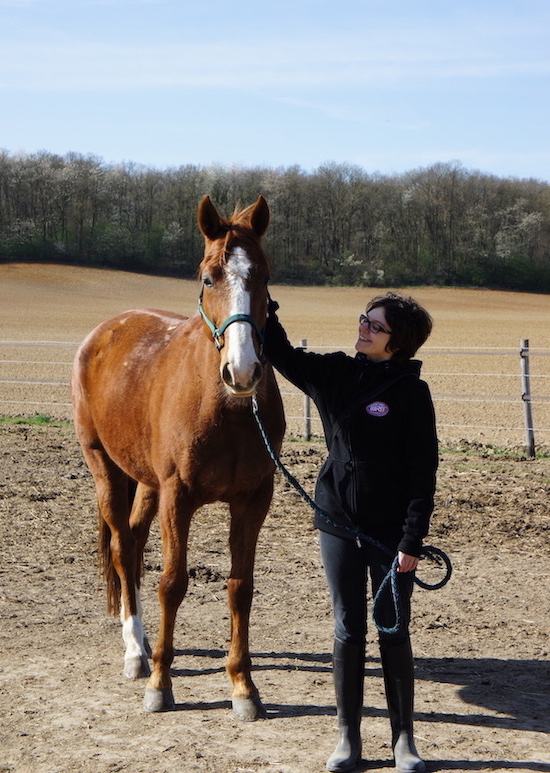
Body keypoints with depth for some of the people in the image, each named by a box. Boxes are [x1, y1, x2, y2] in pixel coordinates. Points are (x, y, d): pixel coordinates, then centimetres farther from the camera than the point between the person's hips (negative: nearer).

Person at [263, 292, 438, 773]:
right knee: (348, 631, 9)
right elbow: (282, 354, 14)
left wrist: (413, 539, -15)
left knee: (394, 632, 5)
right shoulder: (334, 374, 3)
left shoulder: (411, 392, -10)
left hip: (390, 529, -4)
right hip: (339, 524, 4)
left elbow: (423, 472, -11)